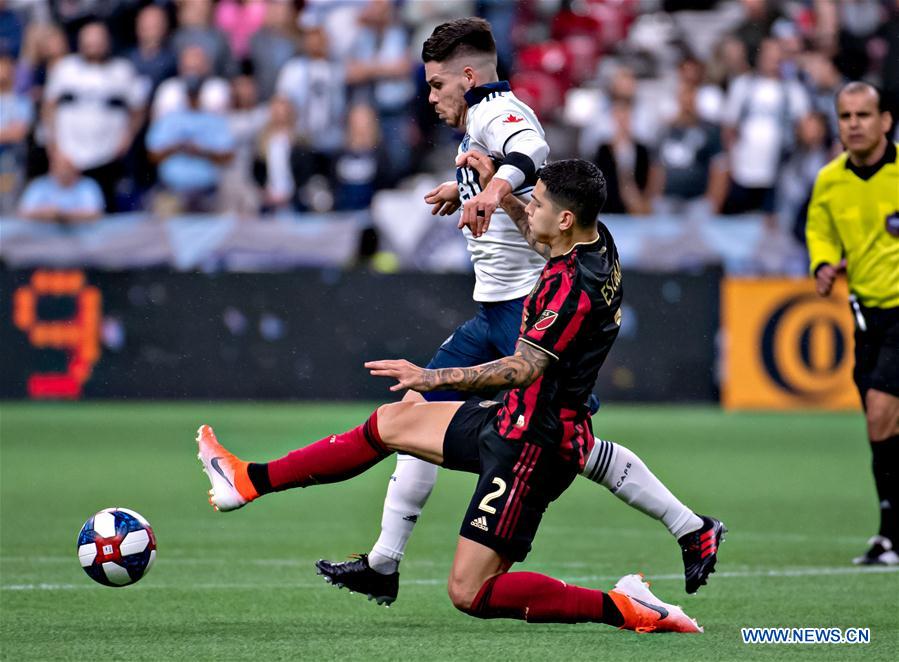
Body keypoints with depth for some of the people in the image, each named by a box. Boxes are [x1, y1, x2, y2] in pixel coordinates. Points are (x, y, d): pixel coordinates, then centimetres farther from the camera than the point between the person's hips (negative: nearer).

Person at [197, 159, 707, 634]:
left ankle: (623, 608, -9)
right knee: (391, 422, 20)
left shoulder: (574, 285, -27)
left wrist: (433, 378, -36)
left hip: (534, 444, -10)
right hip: (517, 420, 10)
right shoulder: (598, 244, 2)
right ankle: (252, 480, 31)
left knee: (470, 593, -10)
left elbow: (523, 369, -34)